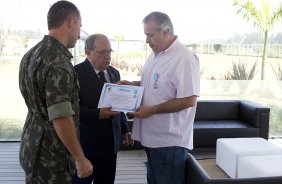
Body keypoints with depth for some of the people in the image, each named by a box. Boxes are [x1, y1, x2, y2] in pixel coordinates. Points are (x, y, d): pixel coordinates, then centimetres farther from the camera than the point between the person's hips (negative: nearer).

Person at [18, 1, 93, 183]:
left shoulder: (31, 54, 6)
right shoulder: (58, 62, -24)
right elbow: (61, 119, -27)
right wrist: (80, 158, -18)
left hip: (33, 146, 9)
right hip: (51, 156, -9)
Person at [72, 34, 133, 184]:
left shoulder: (114, 73, 11)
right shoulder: (75, 73, -11)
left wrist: (124, 129, 13)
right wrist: (97, 114, -28)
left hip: (111, 142, 6)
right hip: (85, 143, -6)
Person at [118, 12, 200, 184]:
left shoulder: (184, 58, -20)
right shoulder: (155, 55, 9)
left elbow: (189, 100, -24)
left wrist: (152, 110, -22)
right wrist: (132, 84, 5)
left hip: (170, 141, -9)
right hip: (152, 137, 9)